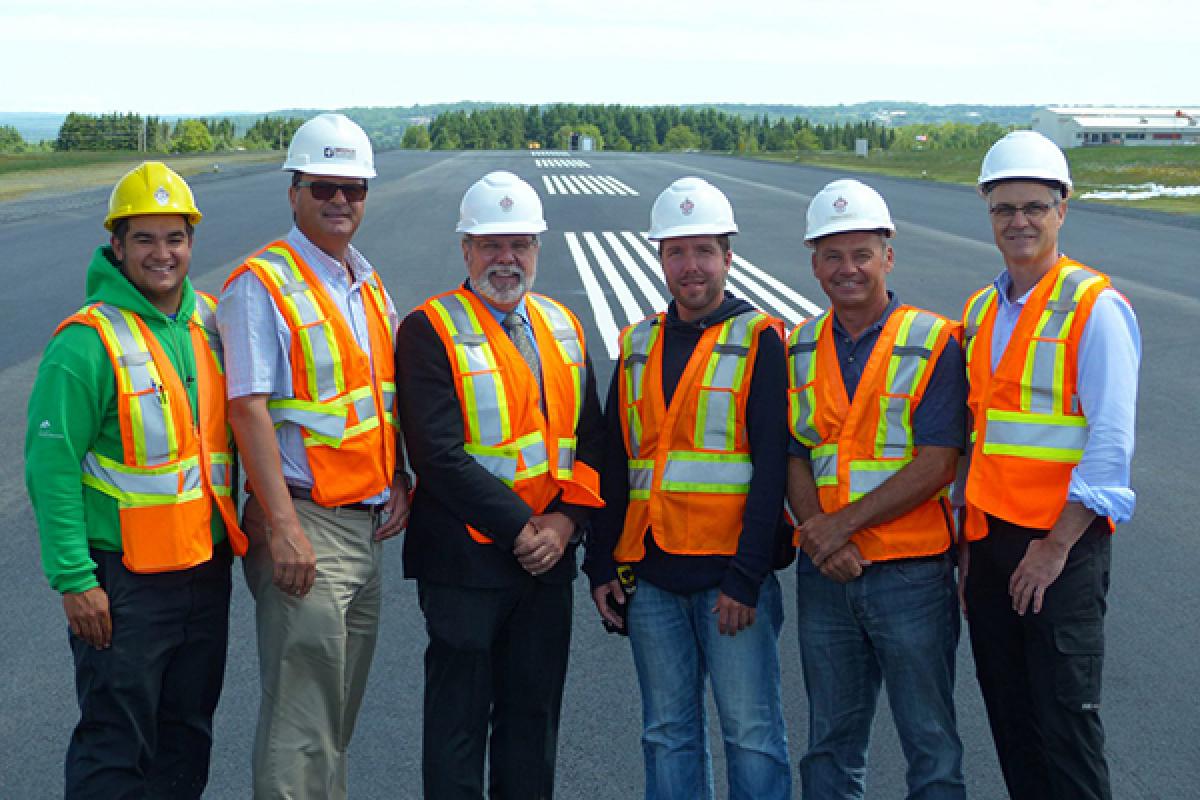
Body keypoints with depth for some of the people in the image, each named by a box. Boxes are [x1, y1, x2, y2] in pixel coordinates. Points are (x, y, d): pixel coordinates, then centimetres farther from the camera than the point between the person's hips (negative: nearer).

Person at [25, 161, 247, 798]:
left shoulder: (210, 323, 7)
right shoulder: (87, 342, -14)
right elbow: (51, 465, -16)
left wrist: (232, 530, 16)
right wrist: (74, 580, -18)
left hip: (206, 569, 7)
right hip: (123, 579, -6)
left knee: (188, 734, 17)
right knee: (115, 745, 0)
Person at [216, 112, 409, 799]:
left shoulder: (370, 287, 14)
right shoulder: (262, 284, -10)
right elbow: (249, 409, -16)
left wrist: (399, 481, 8)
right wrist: (283, 527, -21)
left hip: (370, 525, 8)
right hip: (306, 523, -8)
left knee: (340, 710, 16)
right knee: (301, 715, -7)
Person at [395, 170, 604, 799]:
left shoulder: (562, 327, 12)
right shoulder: (430, 329, -8)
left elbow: (590, 438, 10)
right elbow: (438, 455, -16)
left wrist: (566, 520, -6)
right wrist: (520, 527, -17)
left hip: (548, 557, 6)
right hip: (466, 558, -5)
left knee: (535, 716, 13)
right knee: (459, 719, 4)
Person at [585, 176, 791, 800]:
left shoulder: (759, 339, -2)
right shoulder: (638, 346, 14)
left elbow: (771, 465, -8)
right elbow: (614, 463, 17)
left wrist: (745, 577, -14)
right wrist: (601, 564, 10)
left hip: (732, 576, -5)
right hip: (650, 574, 5)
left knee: (751, 732, -1)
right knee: (668, 735, 11)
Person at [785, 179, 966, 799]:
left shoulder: (933, 343, -5)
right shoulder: (799, 350, 8)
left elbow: (936, 465, -12)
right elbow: (793, 460, 5)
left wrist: (843, 523, -16)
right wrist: (817, 533, -13)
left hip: (911, 572, -4)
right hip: (824, 576, 4)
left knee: (931, 744, 4)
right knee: (830, 744, 14)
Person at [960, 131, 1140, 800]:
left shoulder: (1095, 306, -9)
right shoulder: (982, 310, 12)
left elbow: (1111, 441, -13)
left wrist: (1056, 545, -15)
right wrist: (970, 541, 13)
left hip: (1062, 541, -6)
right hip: (990, 537, 7)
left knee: (1066, 717, -3)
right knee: (1008, 713, 12)